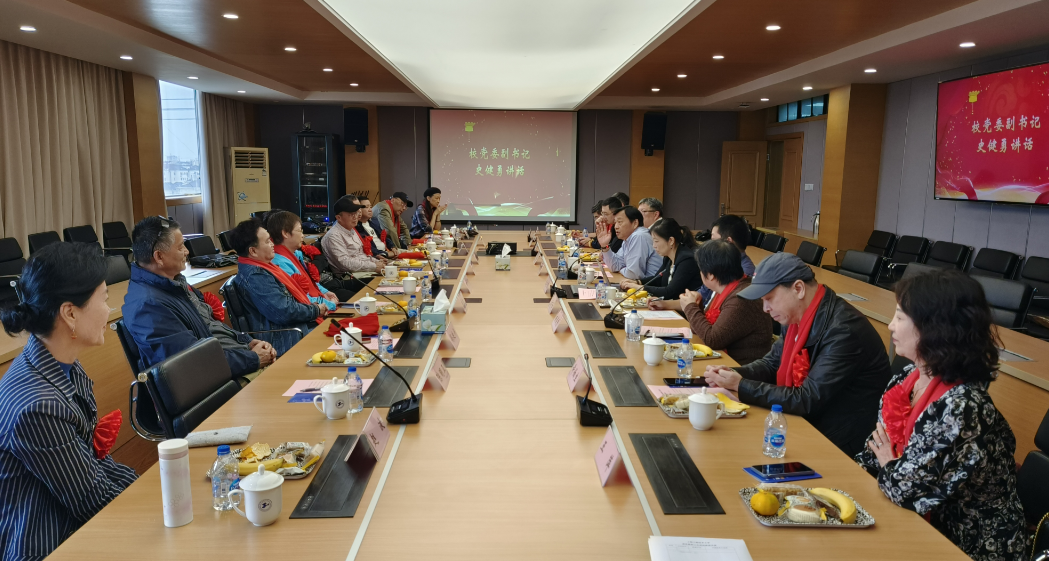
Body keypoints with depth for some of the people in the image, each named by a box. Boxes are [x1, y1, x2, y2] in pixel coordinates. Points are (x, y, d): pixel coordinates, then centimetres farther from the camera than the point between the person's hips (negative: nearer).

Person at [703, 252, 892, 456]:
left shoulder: (843, 330, -25)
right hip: (808, 423, 8)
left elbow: (806, 400, -26)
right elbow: (772, 363, 14)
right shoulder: (800, 317, 2)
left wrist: (741, 386, -20)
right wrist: (734, 375, -6)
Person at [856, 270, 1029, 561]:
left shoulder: (960, 409, -28)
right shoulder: (908, 379, -3)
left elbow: (905, 490, -27)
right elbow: (876, 450, 7)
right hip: (923, 524, 6)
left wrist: (888, 466, -7)